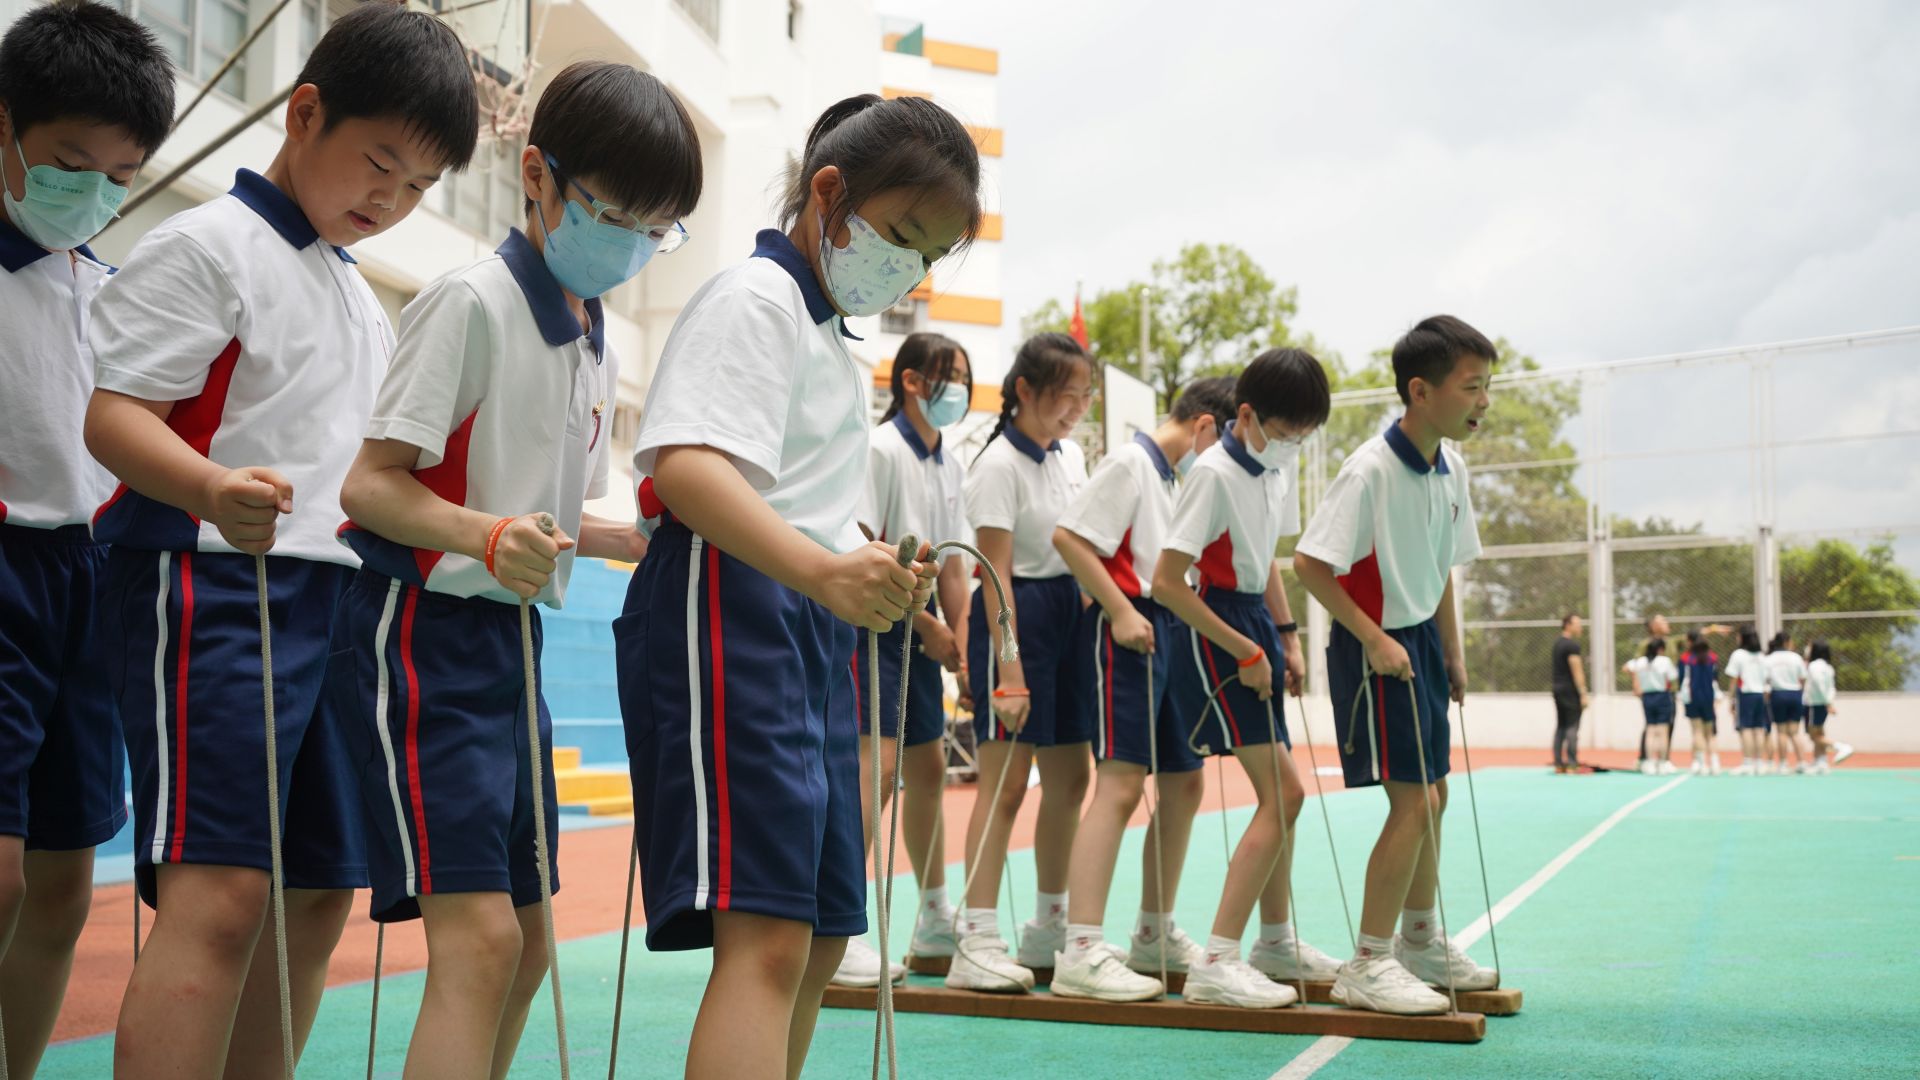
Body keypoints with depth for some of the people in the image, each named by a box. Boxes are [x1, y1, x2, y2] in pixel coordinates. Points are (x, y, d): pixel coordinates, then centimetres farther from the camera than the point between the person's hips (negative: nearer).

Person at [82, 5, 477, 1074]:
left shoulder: (364, 298, 21)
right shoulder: (209, 245, -4)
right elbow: (114, 412, -14)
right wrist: (215, 491, -34)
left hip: (332, 602, 9)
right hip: (213, 586, -9)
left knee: (320, 891, 10)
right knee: (217, 893, -16)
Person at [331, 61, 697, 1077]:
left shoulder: (597, 341, 14)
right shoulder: (473, 302, -11)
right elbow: (370, 485, -17)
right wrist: (490, 535, -33)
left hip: (512, 636, 9)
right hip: (423, 624, -9)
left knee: (526, 942, 12)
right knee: (480, 935, -16)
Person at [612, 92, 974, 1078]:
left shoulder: (828, 332, 25)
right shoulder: (754, 298, -6)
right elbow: (686, 464, -24)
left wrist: (874, 579, 17)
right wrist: (823, 570, -38)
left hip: (809, 629, 10)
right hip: (731, 612, -10)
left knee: (822, 938, 13)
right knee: (765, 938, -20)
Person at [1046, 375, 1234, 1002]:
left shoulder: (1172, 478, 21)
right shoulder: (1130, 463, -7)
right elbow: (1068, 536, -16)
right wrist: (1121, 612, -19)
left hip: (1164, 635, 10)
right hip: (1122, 633, -10)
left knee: (1184, 782, 13)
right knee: (1120, 781, -16)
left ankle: (1155, 934, 26)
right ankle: (1080, 952, -17)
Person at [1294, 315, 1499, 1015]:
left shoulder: (1450, 468, 4)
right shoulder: (1370, 470, -22)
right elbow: (1309, 564, -22)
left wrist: (1452, 653, 13)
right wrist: (1375, 640, -20)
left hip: (1420, 643, 9)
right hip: (1375, 648, -9)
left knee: (1431, 797, 17)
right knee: (1412, 802, -9)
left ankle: (1421, 943, 34)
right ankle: (1367, 966, 2)